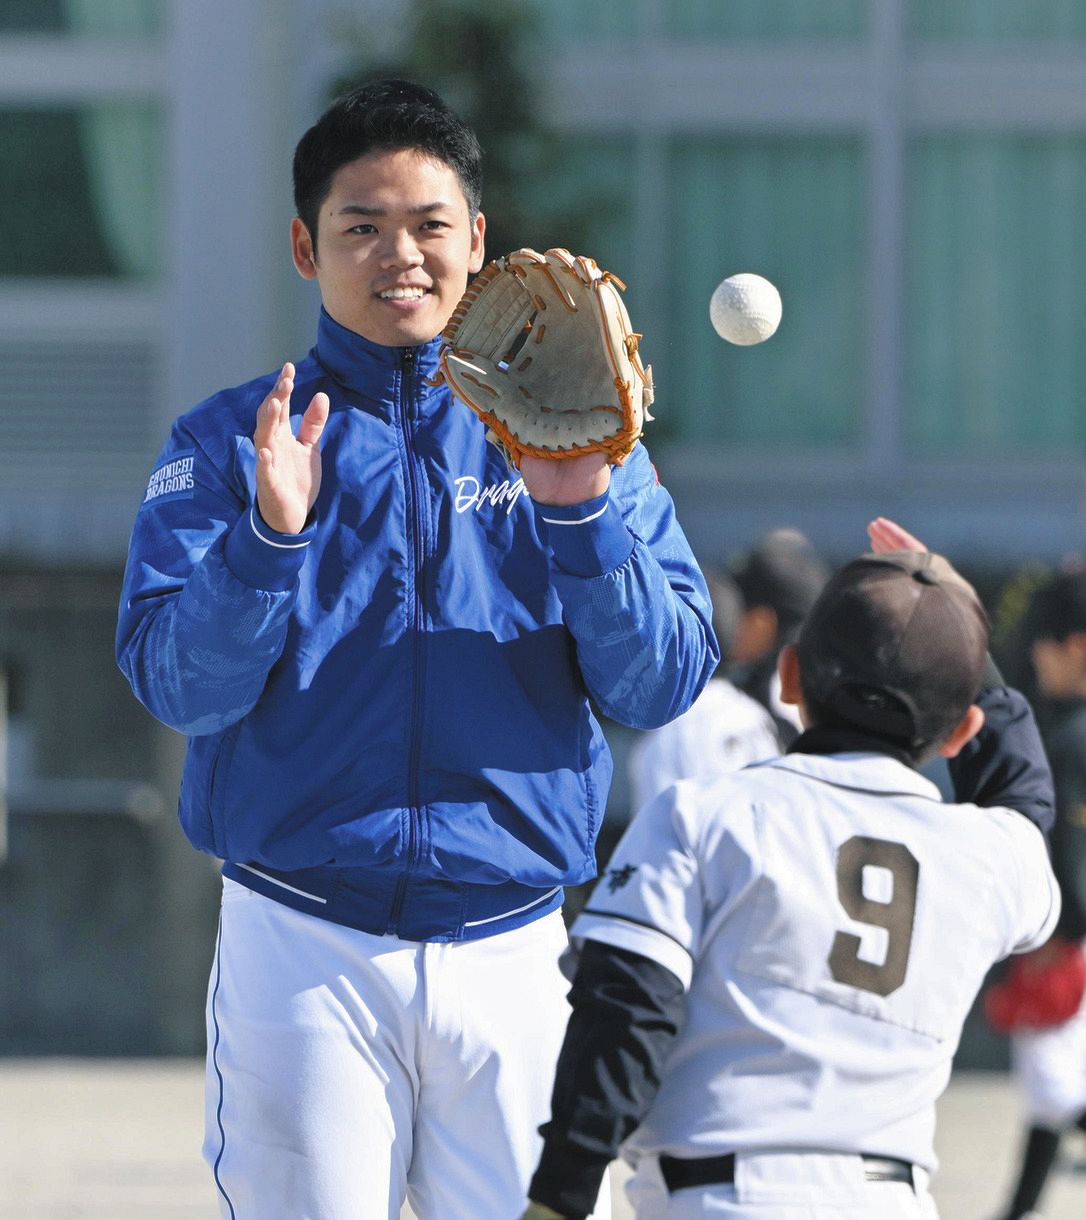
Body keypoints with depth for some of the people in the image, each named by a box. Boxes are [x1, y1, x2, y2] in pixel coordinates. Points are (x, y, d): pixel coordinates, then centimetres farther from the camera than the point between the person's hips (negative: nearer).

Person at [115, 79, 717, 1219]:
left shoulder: (565, 433, 10)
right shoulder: (229, 443, 6)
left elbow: (659, 687, 0)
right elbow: (179, 684, -6)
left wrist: (581, 509, -15)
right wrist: (273, 533, -22)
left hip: (514, 949, 1)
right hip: (301, 949, -1)